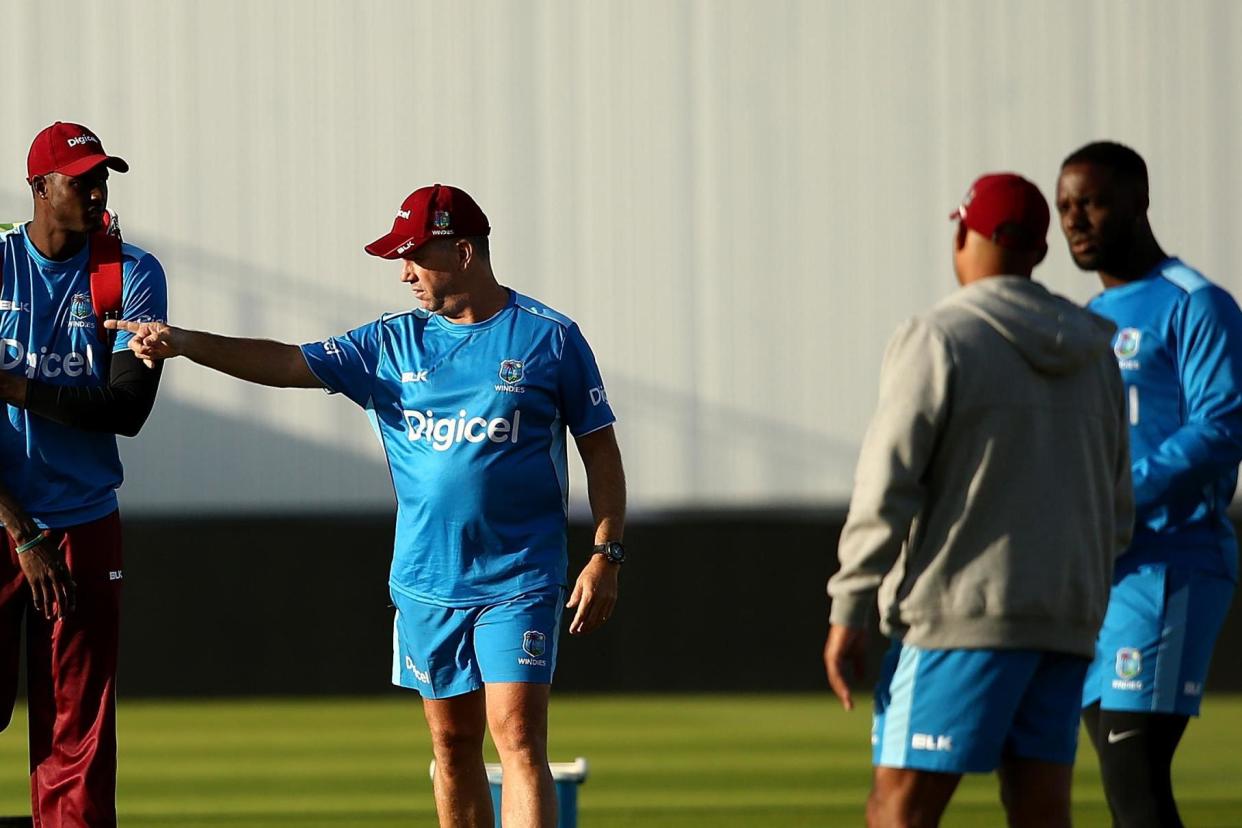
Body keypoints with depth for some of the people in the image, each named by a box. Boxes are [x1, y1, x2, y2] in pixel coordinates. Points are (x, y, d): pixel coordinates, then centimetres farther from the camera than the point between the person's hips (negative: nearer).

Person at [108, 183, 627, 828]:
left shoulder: (550, 338, -1)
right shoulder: (392, 344, 8)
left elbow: (600, 450, 2)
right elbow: (286, 363, 1)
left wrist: (606, 555, -5)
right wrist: (185, 343, -12)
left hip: (518, 582, -4)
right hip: (426, 582, 4)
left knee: (518, 738, -13)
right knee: (452, 747, 8)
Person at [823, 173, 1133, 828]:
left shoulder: (939, 339, -6)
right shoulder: (1092, 356, 15)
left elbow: (886, 487, -10)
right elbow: (1116, 508, 19)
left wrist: (847, 612, -6)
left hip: (965, 613, -7)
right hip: (1066, 622, 7)